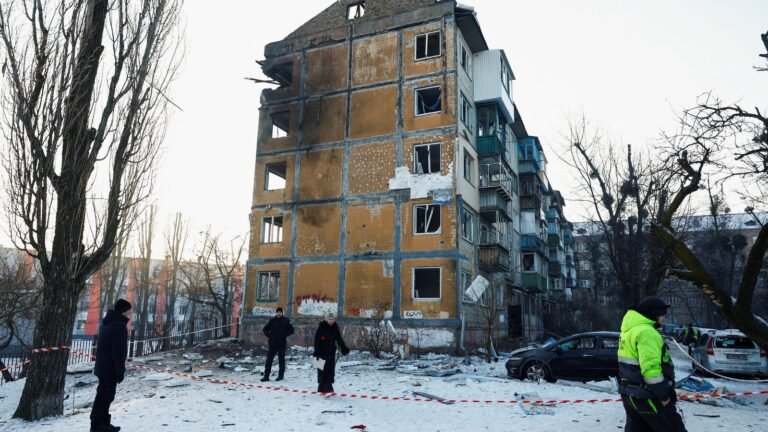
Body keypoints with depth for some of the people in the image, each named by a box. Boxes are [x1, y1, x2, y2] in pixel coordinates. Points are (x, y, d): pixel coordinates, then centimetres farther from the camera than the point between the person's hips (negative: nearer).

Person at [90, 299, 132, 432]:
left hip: (103, 367, 10)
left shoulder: (108, 323, 14)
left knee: (104, 396, 16)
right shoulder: (119, 325, -19)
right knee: (105, 396, -3)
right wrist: (120, 371, -17)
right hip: (110, 368, -10)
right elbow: (118, 352, -22)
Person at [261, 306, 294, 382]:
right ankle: (266, 376, 7)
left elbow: (291, 330, -1)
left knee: (281, 360, 7)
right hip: (272, 343, 2)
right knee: (269, 359, 1)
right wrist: (268, 334, -1)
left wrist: (284, 335, -11)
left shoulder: (285, 321, -2)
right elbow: (265, 329, 15)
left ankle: (281, 375, 16)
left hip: (281, 344, -2)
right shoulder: (272, 320, 6)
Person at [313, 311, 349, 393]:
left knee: (331, 369, 3)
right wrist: (316, 352, -17)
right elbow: (317, 340, -11)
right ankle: (322, 388, 5)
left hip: (331, 352, 5)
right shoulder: (321, 327, -10)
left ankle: (328, 387, 11)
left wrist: (344, 348, -1)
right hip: (322, 352, -4)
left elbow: (339, 339, 11)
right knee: (322, 370, -2)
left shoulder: (335, 327, 5)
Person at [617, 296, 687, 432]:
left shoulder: (630, 329, 15)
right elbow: (651, 368, -25)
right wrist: (663, 394, -17)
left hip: (630, 392, 10)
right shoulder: (646, 332, -19)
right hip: (646, 395, -10)